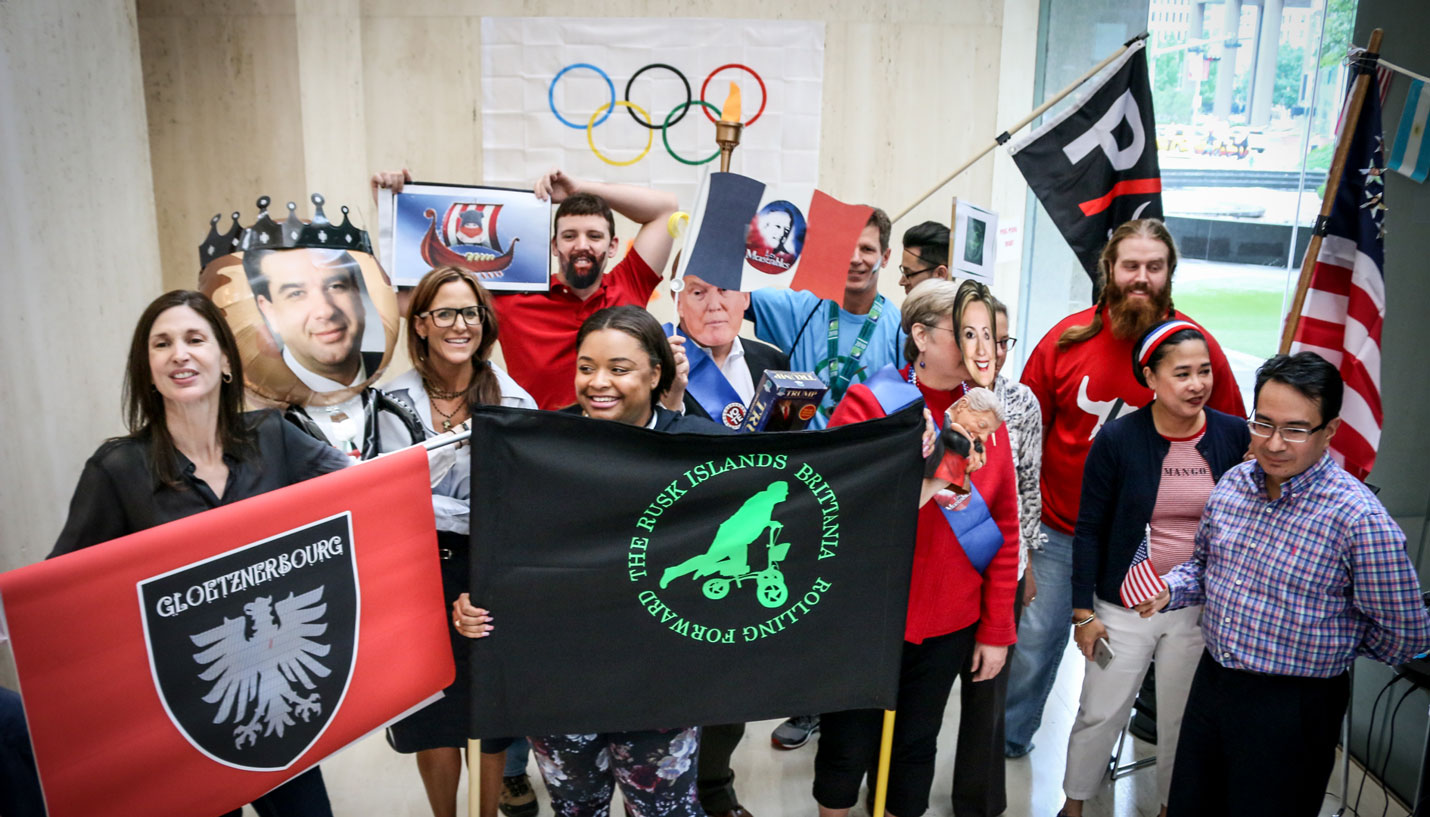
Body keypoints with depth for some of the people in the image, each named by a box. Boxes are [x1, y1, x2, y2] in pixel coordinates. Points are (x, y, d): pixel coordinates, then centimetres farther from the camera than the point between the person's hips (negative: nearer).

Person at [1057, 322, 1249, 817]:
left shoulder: (1234, 435, -5)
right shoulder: (1118, 439, -11)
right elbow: (1089, 529, -6)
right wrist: (1083, 611, -7)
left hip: (1203, 608, 2)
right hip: (1125, 607, -2)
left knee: (1183, 721, 16)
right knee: (1100, 715, 9)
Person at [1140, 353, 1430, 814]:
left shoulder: (1360, 520, -22)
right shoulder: (1232, 484, -2)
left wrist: (1330, 644, 1)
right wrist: (1168, 591, -5)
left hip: (1292, 707, -6)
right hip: (1211, 682, 6)